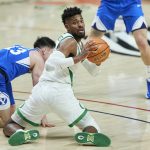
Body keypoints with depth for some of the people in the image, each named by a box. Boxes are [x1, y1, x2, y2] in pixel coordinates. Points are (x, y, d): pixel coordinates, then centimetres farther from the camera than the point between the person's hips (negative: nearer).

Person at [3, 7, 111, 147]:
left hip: (41, 89, 7)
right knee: (93, 129, -1)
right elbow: (53, 62, -22)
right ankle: (89, 136, -36)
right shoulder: (71, 42, -2)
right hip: (60, 91, -7)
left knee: (10, 125, 19)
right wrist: (79, 58, -20)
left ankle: (20, 133, -16)